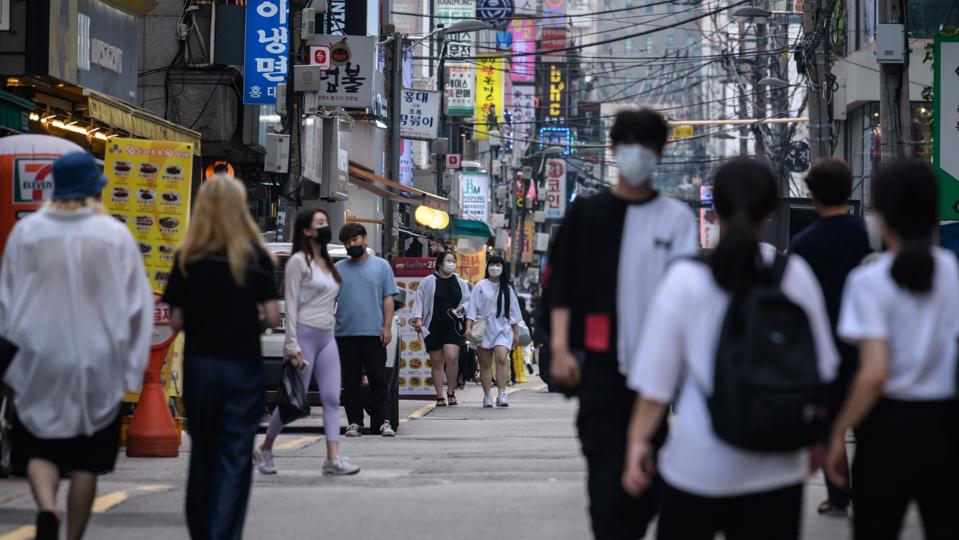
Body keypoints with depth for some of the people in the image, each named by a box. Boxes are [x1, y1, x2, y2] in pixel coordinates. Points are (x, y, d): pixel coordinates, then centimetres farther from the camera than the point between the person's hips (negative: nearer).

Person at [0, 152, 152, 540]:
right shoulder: (115, 235, -4)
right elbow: (137, 305, -2)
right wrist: (130, 369, 5)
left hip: (38, 362, 0)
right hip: (97, 363, 0)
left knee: (38, 448, 9)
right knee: (86, 458, 10)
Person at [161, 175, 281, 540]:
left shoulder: (187, 258, -1)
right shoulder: (256, 256, -5)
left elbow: (176, 320, 0)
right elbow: (273, 316, -9)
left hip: (199, 363, 2)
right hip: (243, 364, -2)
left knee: (202, 452, 16)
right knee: (236, 456, 0)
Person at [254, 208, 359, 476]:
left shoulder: (327, 263, 16)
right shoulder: (299, 261, -7)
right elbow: (291, 305, -11)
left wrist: (330, 331, 14)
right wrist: (292, 346, -15)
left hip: (327, 338, 7)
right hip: (305, 335, -7)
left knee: (332, 398, -4)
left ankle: (333, 458, -9)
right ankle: (265, 450, 17)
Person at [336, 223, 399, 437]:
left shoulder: (381, 266, 9)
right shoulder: (338, 269, 12)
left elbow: (388, 299, 6)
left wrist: (387, 327, -4)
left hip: (374, 333, -2)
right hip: (345, 333, 2)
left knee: (378, 379, -5)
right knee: (350, 381, 3)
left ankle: (383, 422, -6)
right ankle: (354, 422, 7)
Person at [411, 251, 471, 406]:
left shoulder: (460, 283, 12)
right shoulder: (428, 282, 3)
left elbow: (468, 300, 17)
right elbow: (419, 301, 0)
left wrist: (461, 308, -4)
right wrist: (418, 318, -12)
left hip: (453, 327, 1)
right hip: (433, 328, -1)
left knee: (452, 357, -16)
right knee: (437, 362, 2)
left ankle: (451, 392, 0)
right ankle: (440, 396, 8)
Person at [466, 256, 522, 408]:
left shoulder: (507, 289, 13)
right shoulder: (480, 287, 6)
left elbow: (513, 311, 16)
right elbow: (472, 307, 1)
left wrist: (516, 333, 14)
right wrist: (469, 327, -10)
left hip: (502, 328, 0)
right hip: (483, 328, 0)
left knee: (502, 358, -18)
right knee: (485, 364, 0)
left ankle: (502, 394, -21)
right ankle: (487, 396, 4)